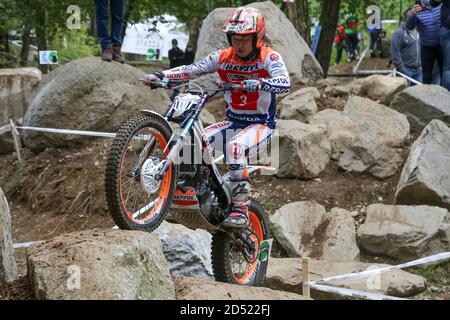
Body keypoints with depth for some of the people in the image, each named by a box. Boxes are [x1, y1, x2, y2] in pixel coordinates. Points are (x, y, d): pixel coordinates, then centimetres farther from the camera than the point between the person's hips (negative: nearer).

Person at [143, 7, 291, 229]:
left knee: (234, 147, -35)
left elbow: (285, 83, -28)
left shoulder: (269, 58, -11)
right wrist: (160, 75, -17)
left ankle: (241, 209, -28)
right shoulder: (223, 57, 2)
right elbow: (192, 70, -3)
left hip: (261, 125, -6)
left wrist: (259, 83, -48)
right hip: (233, 122, 6)